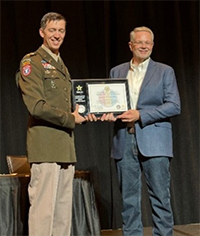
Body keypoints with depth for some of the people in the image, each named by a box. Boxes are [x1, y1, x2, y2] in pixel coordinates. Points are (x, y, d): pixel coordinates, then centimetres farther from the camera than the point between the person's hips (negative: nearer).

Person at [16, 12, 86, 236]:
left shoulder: (60, 65, 22)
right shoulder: (31, 62, -5)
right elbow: (37, 106, -15)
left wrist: (80, 114, 7)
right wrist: (70, 119, -9)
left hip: (65, 146, 9)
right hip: (45, 145, -9)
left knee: (64, 209, 9)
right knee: (43, 208, -8)